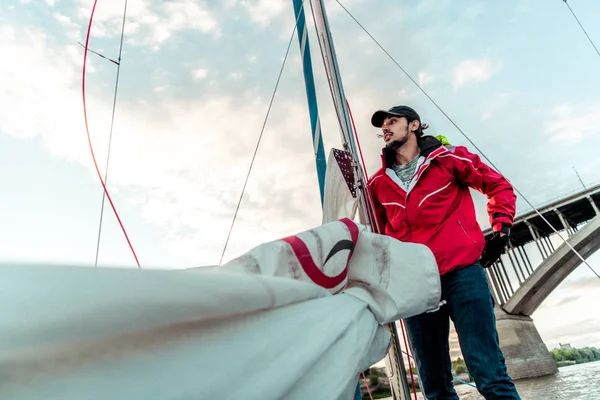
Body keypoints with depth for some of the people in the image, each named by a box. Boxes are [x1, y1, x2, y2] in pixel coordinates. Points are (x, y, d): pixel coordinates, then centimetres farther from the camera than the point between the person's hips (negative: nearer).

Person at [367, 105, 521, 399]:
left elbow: (499, 186, 12)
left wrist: (501, 230, 2)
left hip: (462, 273, -3)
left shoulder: (448, 158, 4)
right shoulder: (378, 183, 12)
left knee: (489, 373, -5)